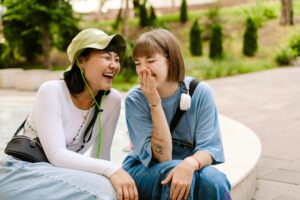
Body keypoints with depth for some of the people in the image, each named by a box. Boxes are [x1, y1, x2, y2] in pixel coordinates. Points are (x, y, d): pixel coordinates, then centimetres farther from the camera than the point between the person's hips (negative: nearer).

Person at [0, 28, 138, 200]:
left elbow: (101, 155, 4)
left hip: (56, 177, 6)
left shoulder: (112, 100, -4)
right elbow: (57, 155, -24)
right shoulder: (52, 91, -16)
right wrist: (111, 169, -34)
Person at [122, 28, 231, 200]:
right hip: (143, 172, 0)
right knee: (173, 169, -33)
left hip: (188, 169, 1)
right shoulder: (134, 100, -13)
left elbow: (210, 147, -13)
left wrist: (190, 163, -36)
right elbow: (162, 157, -19)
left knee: (213, 179, -31)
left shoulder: (200, 92, -10)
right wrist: (155, 103, -27)